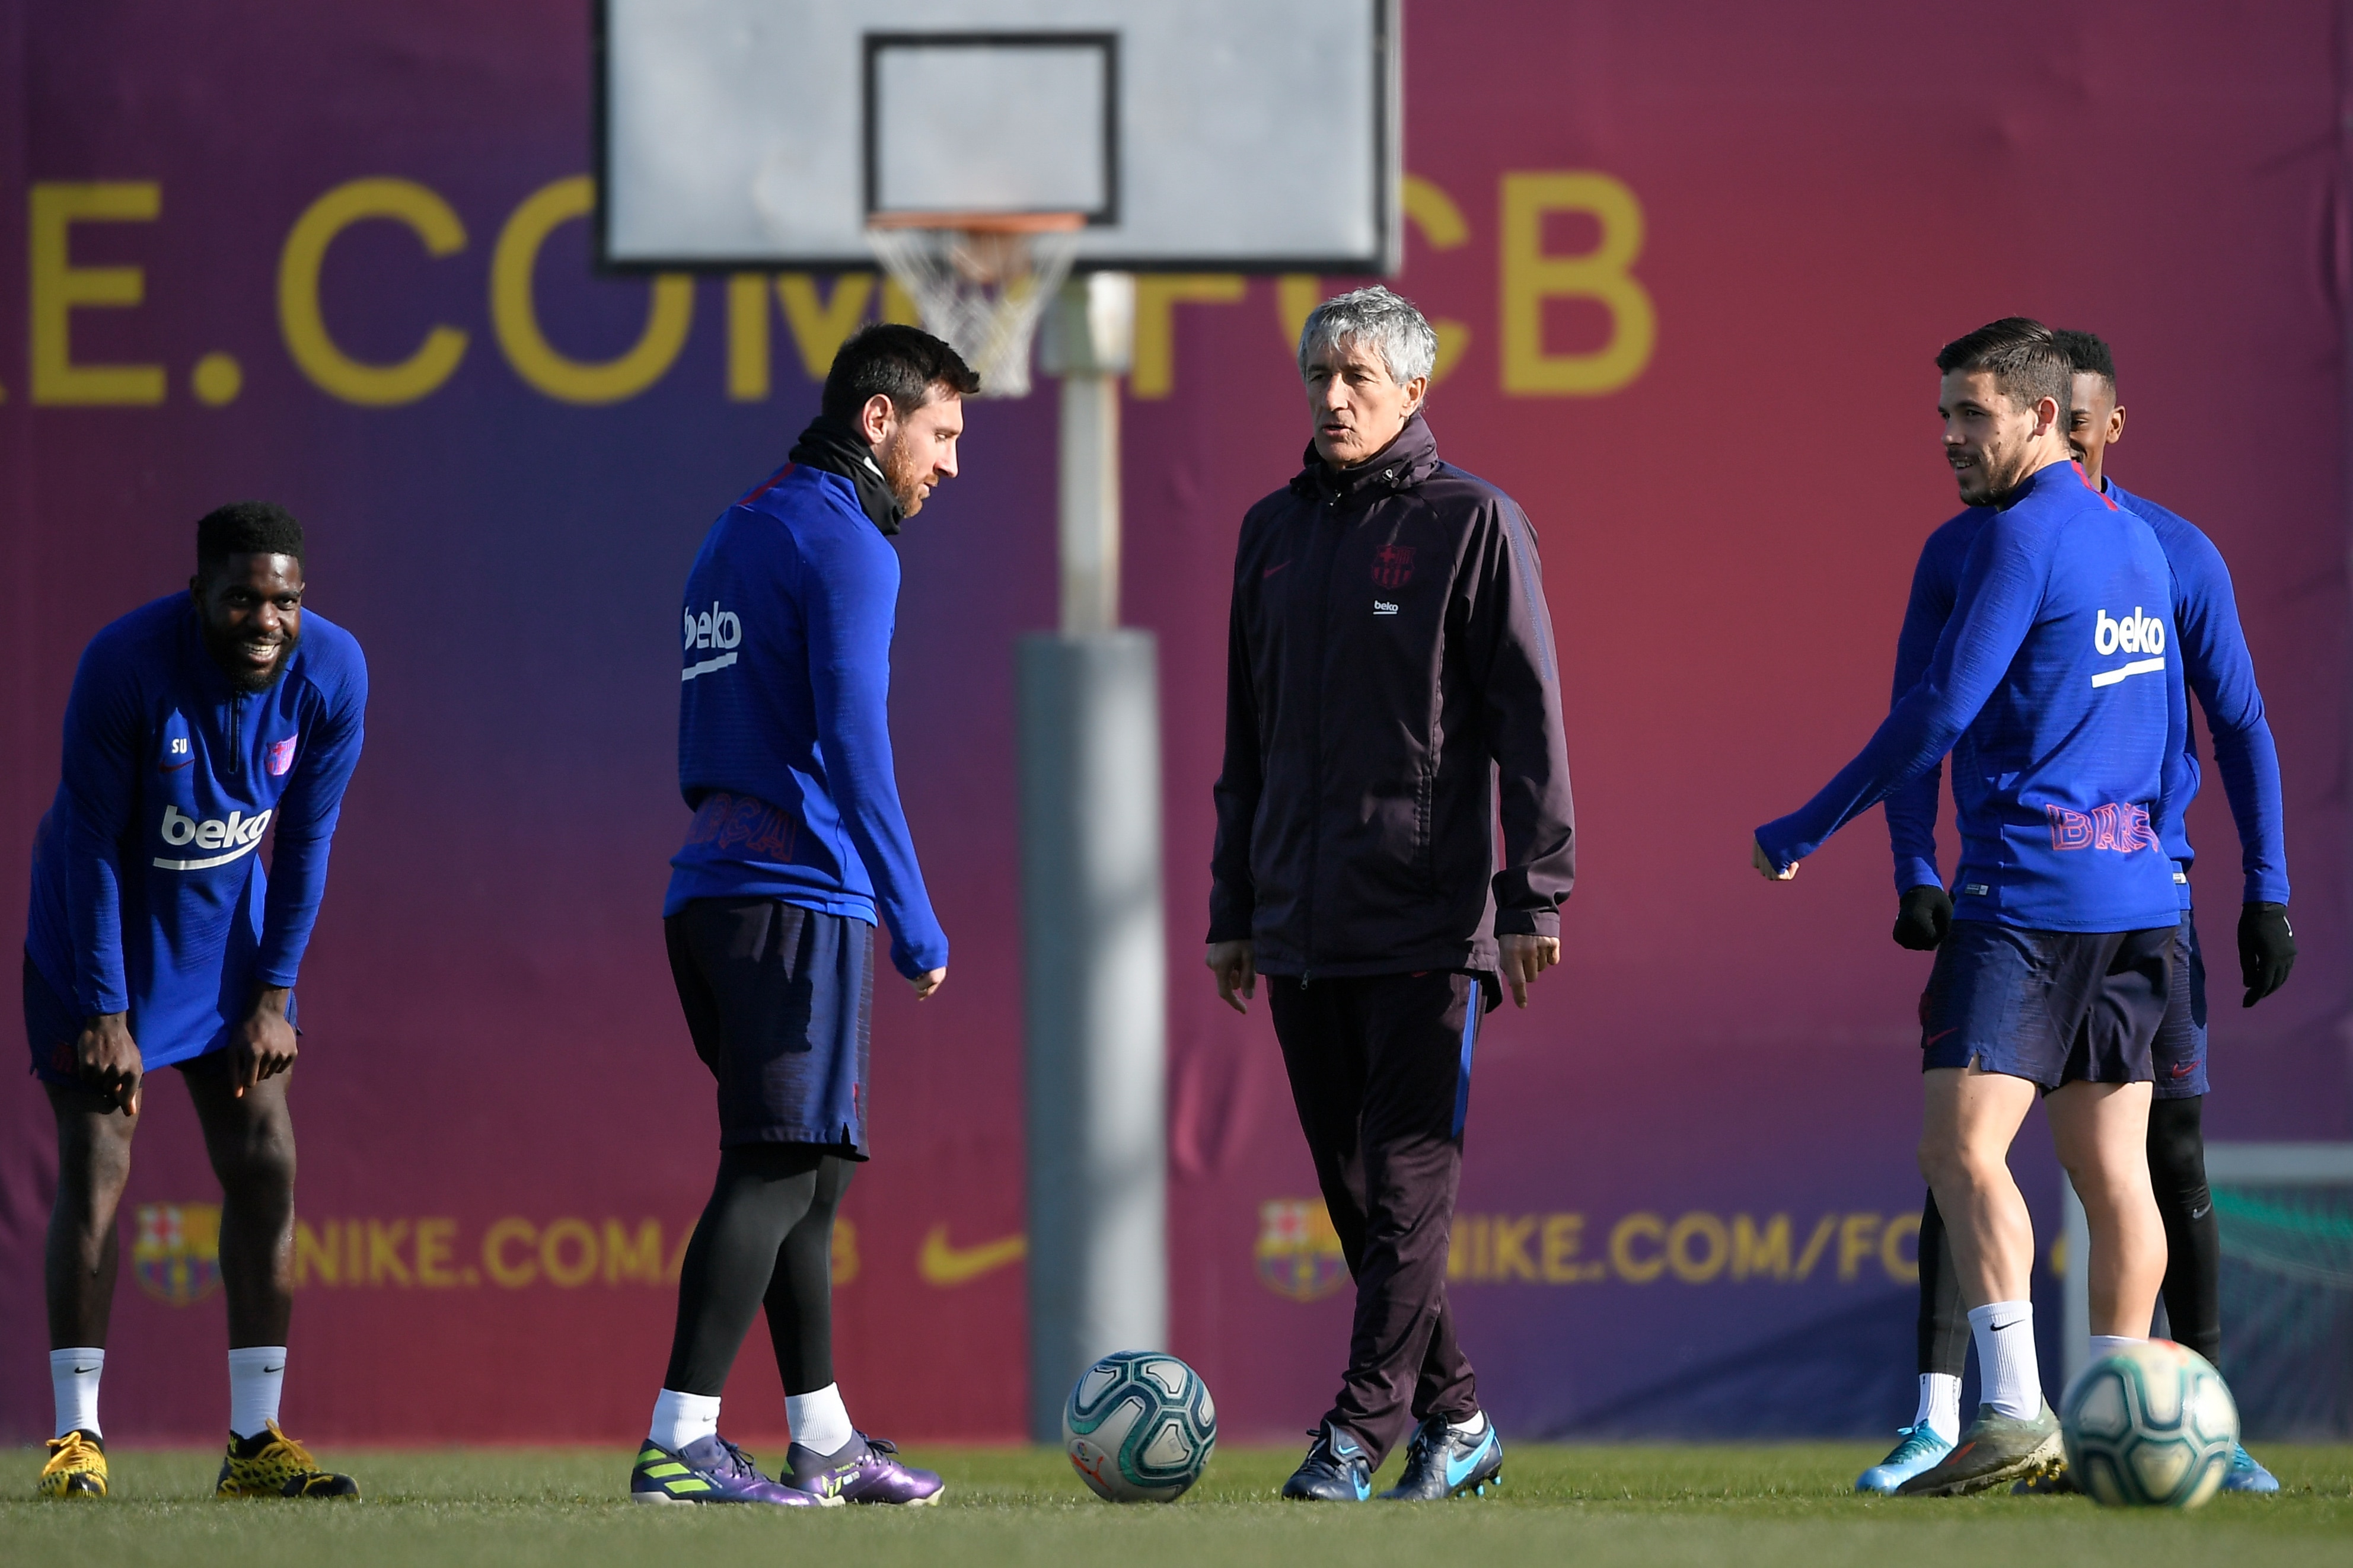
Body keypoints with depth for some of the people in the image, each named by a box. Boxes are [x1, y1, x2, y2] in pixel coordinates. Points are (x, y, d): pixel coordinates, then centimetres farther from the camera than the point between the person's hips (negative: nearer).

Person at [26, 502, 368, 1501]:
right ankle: (77, 1436, -4)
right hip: (101, 926, -4)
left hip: (223, 930, 4)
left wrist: (274, 996, -5)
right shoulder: (124, 666, -28)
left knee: (263, 1164, -3)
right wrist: (104, 1012, -20)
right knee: (95, 1166, -10)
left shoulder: (332, 673, -16)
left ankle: (255, 1442, 2)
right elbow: (92, 845, -21)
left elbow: (304, 842, -4)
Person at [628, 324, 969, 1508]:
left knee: (804, 1171, 14)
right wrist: (916, 924, -14)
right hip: (799, 899, -9)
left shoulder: (737, 533, 20)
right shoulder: (843, 543, -8)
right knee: (780, 1168, -10)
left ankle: (826, 1444, 18)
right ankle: (679, 1444, -16)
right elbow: (853, 744, -16)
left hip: (712, 894, 9)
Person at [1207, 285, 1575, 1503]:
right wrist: (1232, 909, 18)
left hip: (1428, 915, -6)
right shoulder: (1275, 531, 15)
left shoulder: (1471, 523, -2)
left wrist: (1534, 894, -12)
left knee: (1407, 1177, -9)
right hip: (1303, 921, 6)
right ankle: (1453, 1423, 16)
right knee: (1352, 1181, 7)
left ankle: (1358, 1434, -12)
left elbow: (1529, 717, -5)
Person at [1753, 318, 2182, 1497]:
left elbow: (1939, 712, -15)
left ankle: (2013, 1410, -24)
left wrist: (1801, 835, -7)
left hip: (2028, 894, -9)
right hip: (2130, 898, 9)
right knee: (2110, 1167, 8)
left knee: (1962, 1143, -13)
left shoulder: (2024, 536, -11)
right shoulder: (2135, 542, 17)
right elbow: (2167, 732, 24)